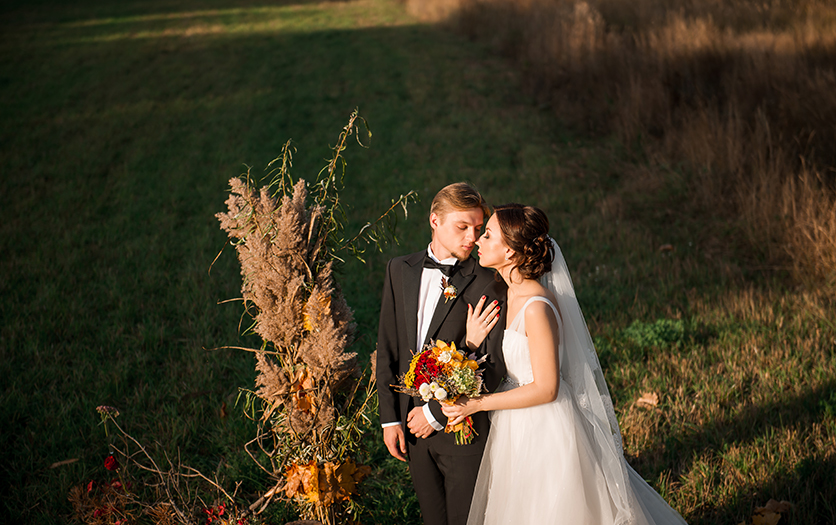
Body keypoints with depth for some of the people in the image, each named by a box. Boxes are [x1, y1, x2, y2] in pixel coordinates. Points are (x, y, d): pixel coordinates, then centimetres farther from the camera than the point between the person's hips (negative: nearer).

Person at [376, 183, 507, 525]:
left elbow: (494, 369, -14)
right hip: (412, 423, 4)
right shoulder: (400, 270, 4)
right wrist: (389, 418, 2)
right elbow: (387, 348, 6)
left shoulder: (489, 286, -11)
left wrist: (436, 414, -13)